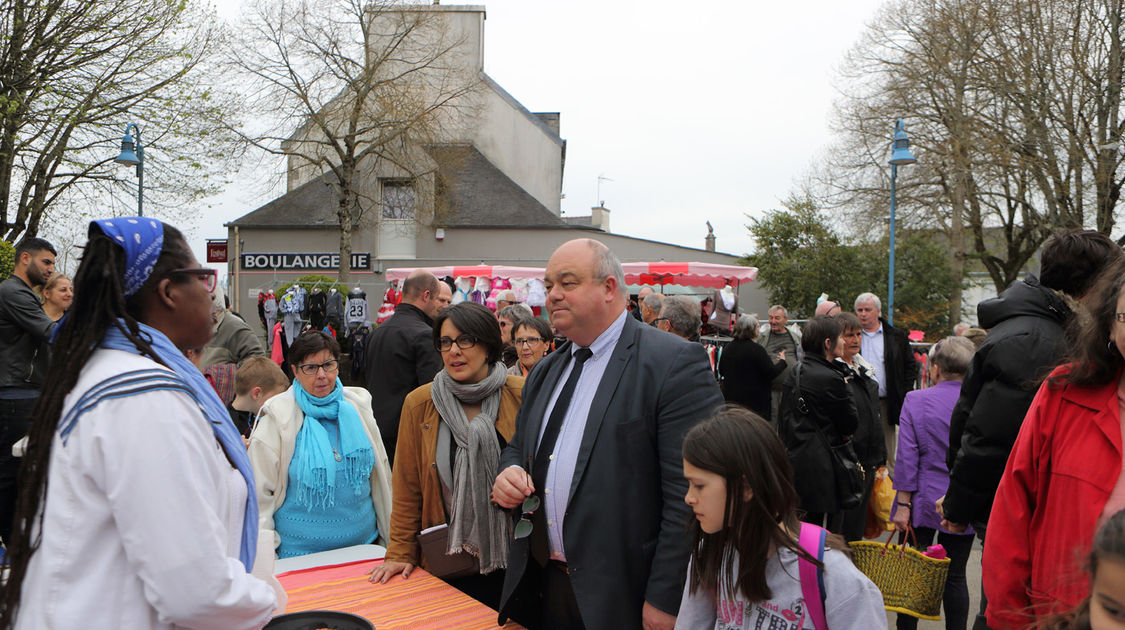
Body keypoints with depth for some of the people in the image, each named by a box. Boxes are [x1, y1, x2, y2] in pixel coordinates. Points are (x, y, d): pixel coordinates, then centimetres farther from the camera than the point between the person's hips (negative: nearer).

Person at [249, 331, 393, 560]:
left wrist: (388, 533, 15)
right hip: (300, 553, -3)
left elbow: (380, 473, 13)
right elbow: (259, 490, -5)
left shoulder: (357, 405, 4)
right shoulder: (277, 416, -7)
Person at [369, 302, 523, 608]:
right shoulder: (419, 404, -3)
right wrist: (401, 552, 3)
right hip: (446, 561, 1)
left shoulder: (522, 396, -8)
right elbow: (407, 487, 4)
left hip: (512, 556, 0)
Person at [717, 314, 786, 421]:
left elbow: (721, 372, 13)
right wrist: (782, 361, 5)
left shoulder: (728, 348, 3)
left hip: (730, 398, 6)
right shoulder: (756, 350, -16)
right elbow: (772, 373, -13)